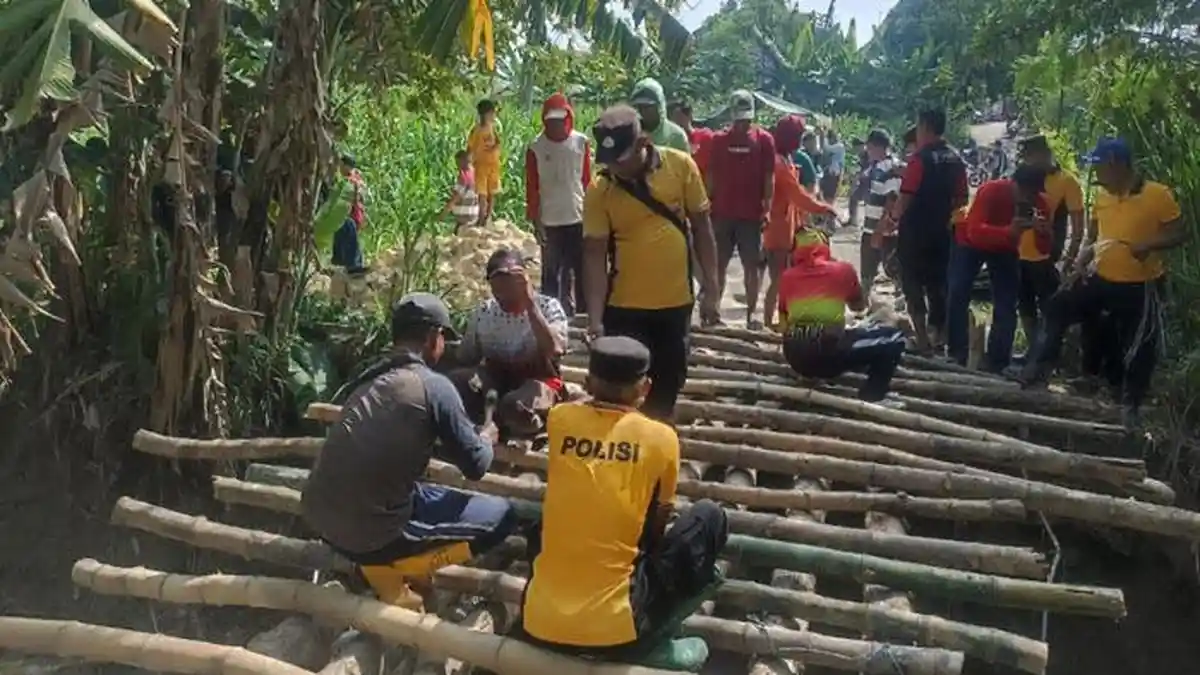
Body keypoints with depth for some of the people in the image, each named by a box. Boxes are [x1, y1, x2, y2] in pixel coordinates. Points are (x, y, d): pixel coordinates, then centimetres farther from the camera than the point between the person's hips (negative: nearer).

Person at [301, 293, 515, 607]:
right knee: (501, 515, 2)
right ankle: (388, 568, 1)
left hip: (319, 516, 8)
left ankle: (375, 556, 17)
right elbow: (476, 465, -1)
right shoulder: (434, 385, -10)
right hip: (369, 531, -7)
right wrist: (486, 441, 19)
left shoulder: (369, 379, 11)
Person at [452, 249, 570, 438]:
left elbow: (554, 350, -25)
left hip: (537, 381, -3)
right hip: (495, 379, 3)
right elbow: (466, 360, 6)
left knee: (514, 405, -37)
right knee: (456, 382, -28)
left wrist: (530, 304, -26)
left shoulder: (547, 306, -7)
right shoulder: (481, 313, 1)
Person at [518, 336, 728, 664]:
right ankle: (658, 635, 20)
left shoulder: (559, 419, 1)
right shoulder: (661, 438, -4)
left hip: (538, 627, 4)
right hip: (614, 635, -4)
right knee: (708, 515, 12)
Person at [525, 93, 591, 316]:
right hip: (550, 222, -1)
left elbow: (588, 181, 5)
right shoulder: (536, 148, -4)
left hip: (579, 219, 1)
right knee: (551, 274, 5)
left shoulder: (582, 143, 0)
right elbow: (532, 188, -1)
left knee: (582, 272, 9)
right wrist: (535, 221, -4)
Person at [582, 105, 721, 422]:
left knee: (666, 390, 15)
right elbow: (594, 255, -9)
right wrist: (594, 318, -16)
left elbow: (701, 227, 1)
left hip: (676, 303, 2)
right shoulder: (599, 190, -11)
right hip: (624, 308, -2)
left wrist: (710, 289, -1)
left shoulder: (680, 166, -8)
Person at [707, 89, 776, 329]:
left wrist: (767, 209, -7)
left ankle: (751, 314, 11)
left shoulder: (764, 139, 1)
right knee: (719, 264, 6)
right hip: (722, 213, 1)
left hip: (752, 214, -1)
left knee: (752, 265, 4)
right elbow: (711, 176, 6)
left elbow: (769, 178, 0)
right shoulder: (719, 139, 4)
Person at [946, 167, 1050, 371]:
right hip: (971, 243, -3)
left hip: (1004, 249, 3)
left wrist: (1043, 234, -43)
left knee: (1006, 306, -5)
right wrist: (1008, 232, -63)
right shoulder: (991, 190, -34)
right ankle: (957, 357, 2)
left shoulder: (1039, 205, -22)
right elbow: (974, 231, -47)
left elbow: (1043, 249, -20)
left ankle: (995, 363, 3)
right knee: (957, 296, -11)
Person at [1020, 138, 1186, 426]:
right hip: (1100, 278, 5)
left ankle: (1131, 404, 22)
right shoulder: (1102, 198, 4)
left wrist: (1149, 244, -29)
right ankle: (1040, 369, 6)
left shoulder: (1158, 195, -13)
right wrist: (1081, 262, 0)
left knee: (1138, 348, 5)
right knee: (1058, 308, -2)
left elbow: (1180, 234, -12)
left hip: (1140, 286, -5)